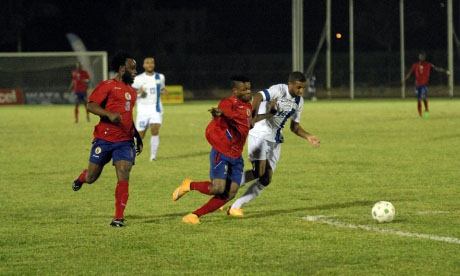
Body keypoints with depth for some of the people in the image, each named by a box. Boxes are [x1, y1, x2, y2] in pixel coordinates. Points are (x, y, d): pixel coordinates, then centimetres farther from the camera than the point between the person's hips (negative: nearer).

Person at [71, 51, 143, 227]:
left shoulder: (132, 92, 19)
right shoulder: (107, 86, -4)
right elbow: (91, 105, -12)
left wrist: (138, 138, 28)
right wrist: (109, 114, -27)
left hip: (125, 141, 5)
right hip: (104, 139, -5)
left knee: (123, 176, -12)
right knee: (92, 177, 4)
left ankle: (119, 217, -8)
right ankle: (81, 178, 43)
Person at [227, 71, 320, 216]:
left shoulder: (299, 101, 7)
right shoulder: (279, 90, -18)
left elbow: (295, 126, 18)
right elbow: (258, 97, -37)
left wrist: (308, 137, 1)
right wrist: (253, 116, -53)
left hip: (275, 140, 8)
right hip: (260, 135, -8)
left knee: (266, 179, 1)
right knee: (259, 171, -22)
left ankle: (236, 206, 8)